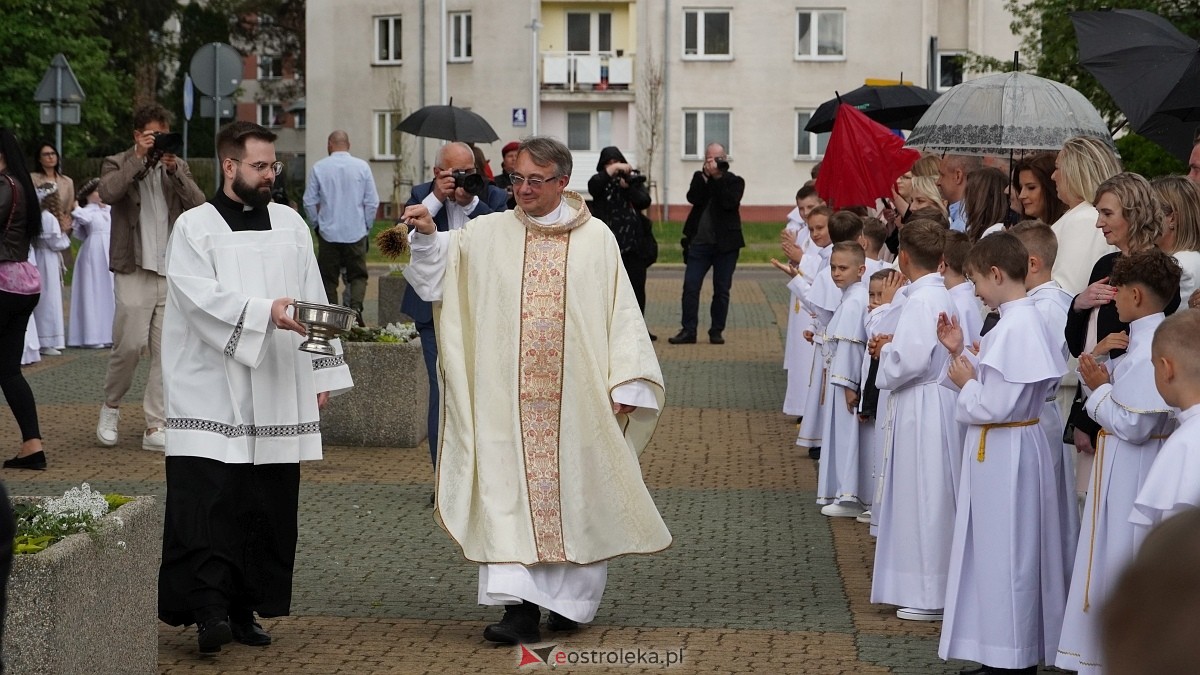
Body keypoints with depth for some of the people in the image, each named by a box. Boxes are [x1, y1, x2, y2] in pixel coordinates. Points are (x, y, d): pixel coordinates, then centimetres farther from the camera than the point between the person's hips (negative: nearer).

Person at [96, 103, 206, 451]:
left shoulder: (178, 167, 15)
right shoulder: (117, 164, 4)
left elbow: (198, 205, 0)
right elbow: (107, 193, -18)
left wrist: (174, 170, -10)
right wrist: (139, 158, -17)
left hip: (173, 272, 4)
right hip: (133, 270, -4)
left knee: (166, 351, 0)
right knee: (130, 344, -10)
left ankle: (156, 427, 3)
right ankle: (111, 407, 15)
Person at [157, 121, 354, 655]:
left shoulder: (290, 224, 14)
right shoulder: (195, 227, 1)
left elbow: (313, 298, 14)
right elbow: (198, 296, -13)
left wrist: (322, 370, 10)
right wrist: (265, 311, -24)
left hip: (278, 394, 4)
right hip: (212, 392, -4)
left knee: (268, 506, 4)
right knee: (210, 501, -12)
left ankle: (247, 609, 11)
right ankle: (210, 609, -12)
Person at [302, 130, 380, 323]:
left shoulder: (319, 168, -2)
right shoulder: (362, 167, -1)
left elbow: (309, 202, 1)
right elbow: (372, 202, 0)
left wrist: (317, 224, 16)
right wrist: (366, 227, 12)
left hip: (328, 233, 0)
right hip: (356, 232, 0)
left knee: (329, 278, 7)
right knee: (358, 275, 8)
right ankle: (356, 306, -16)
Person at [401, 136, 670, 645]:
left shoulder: (596, 238, 4)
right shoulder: (488, 233, 6)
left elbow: (620, 313, 2)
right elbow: (439, 265, -6)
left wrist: (624, 384, -4)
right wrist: (427, 235, -27)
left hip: (577, 397, 0)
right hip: (509, 398, 1)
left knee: (573, 491, 5)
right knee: (508, 489, -7)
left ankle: (571, 599, 18)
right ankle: (519, 605, -9)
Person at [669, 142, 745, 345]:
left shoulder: (734, 181, 4)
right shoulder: (700, 178, 11)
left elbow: (730, 202, -16)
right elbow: (693, 198, -8)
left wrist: (718, 177, -14)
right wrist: (706, 176, -13)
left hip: (725, 243, -2)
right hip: (699, 242, 2)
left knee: (721, 290, 4)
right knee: (690, 287, -4)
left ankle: (716, 331, 12)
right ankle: (688, 330, 1)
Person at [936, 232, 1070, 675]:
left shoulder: (1016, 328, -22)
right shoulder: (1022, 320, 9)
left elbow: (993, 406, -24)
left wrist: (965, 383, -7)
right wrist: (960, 353, 7)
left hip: (1003, 454, -10)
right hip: (1002, 451, 10)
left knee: (1005, 553, -1)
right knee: (1001, 552, 15)